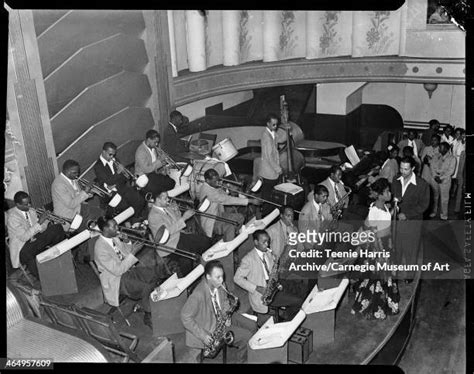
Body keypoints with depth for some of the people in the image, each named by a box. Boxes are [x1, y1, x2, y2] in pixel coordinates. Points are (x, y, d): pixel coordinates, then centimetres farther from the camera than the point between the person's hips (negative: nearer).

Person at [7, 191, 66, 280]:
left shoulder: (31, 211, 4)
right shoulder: (12, 217, -18)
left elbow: (40, 228, 10)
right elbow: (24, 237, -26)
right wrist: (39, 222, -29)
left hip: (36, 242, 7)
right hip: (22, 248, -7)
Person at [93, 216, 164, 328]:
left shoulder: (114, 238, -1)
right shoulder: (100, 248, -25)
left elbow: (126, 254, 12)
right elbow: (118, 270, -25)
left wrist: (127, 242, -7)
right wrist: (133, 253, -26)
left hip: (128, 269, 8)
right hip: (116, 281, -8)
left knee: (158, 271, -4)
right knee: (146, 287, -26)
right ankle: (148, 316, -4)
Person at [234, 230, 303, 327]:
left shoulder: (269, 254, 9)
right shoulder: (248, 259, -13)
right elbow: (237, 278, -14)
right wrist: (257, 288, -19)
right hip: (259, 296, -6)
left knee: (298, 302, -7)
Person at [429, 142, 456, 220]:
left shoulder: (452, 158, -4)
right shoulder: (437, 157, 8)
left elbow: (450, 171, -10)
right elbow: (432, 166, 3)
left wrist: (441, 178, -16)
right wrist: (435, 176, -11)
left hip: (445, 180, -4)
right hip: (435, 179, 4)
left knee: (444, 198, 1)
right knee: (435, 197, 13)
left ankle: (444, 215, 12)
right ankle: (433, 212, 26)